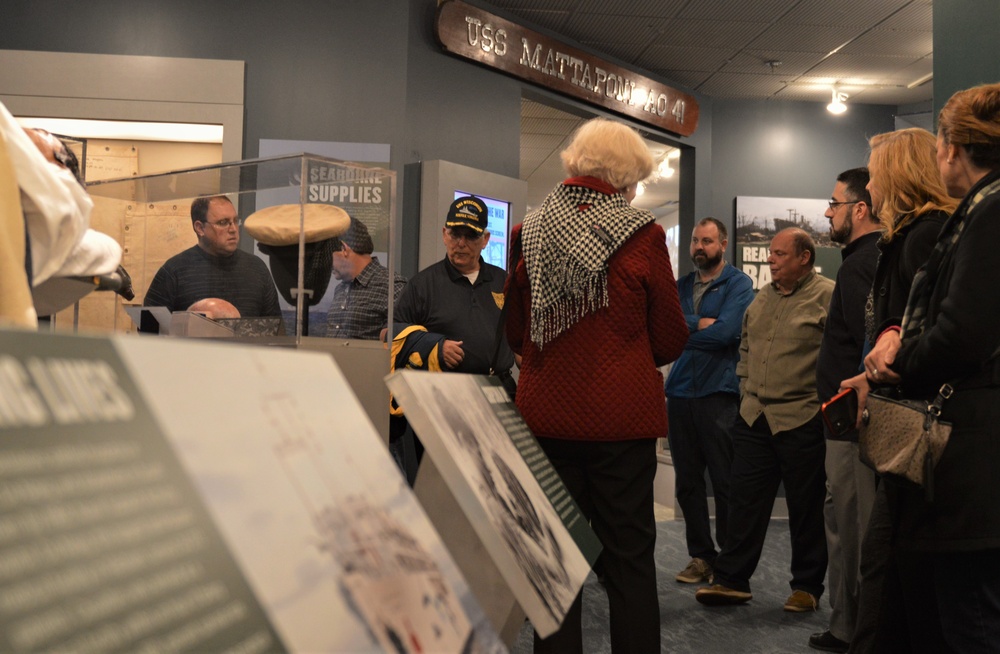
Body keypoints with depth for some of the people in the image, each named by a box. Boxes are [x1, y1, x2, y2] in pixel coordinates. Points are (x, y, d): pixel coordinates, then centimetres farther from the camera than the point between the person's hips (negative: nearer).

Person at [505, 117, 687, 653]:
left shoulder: (530, 232, 1)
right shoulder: (641, 233, -8)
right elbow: (670, 340, -1)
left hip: (546, 413, 3)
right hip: (623, 417, -3)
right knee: (629, 556, 8)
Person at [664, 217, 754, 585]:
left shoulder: (738, 285, 1)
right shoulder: (681, 286, 17)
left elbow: (724, 333, -13)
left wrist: (684, 328, -3)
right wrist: (702, 324, -10)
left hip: (719, 392, -5)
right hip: (680, 392, 5)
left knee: (726, 482, -2)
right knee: (687, 481, 7)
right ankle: (700, 557, 17)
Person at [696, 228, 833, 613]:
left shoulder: (828, 296, -9)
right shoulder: (762, 298, 15)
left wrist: (824, 401, -14)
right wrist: (746, 390, 14)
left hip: (802, 419, -6)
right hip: (754, 417, 7)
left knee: (806, 507, 6)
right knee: (744, 499, 7)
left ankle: (807, 587, 19)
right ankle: (732, 579, 15)